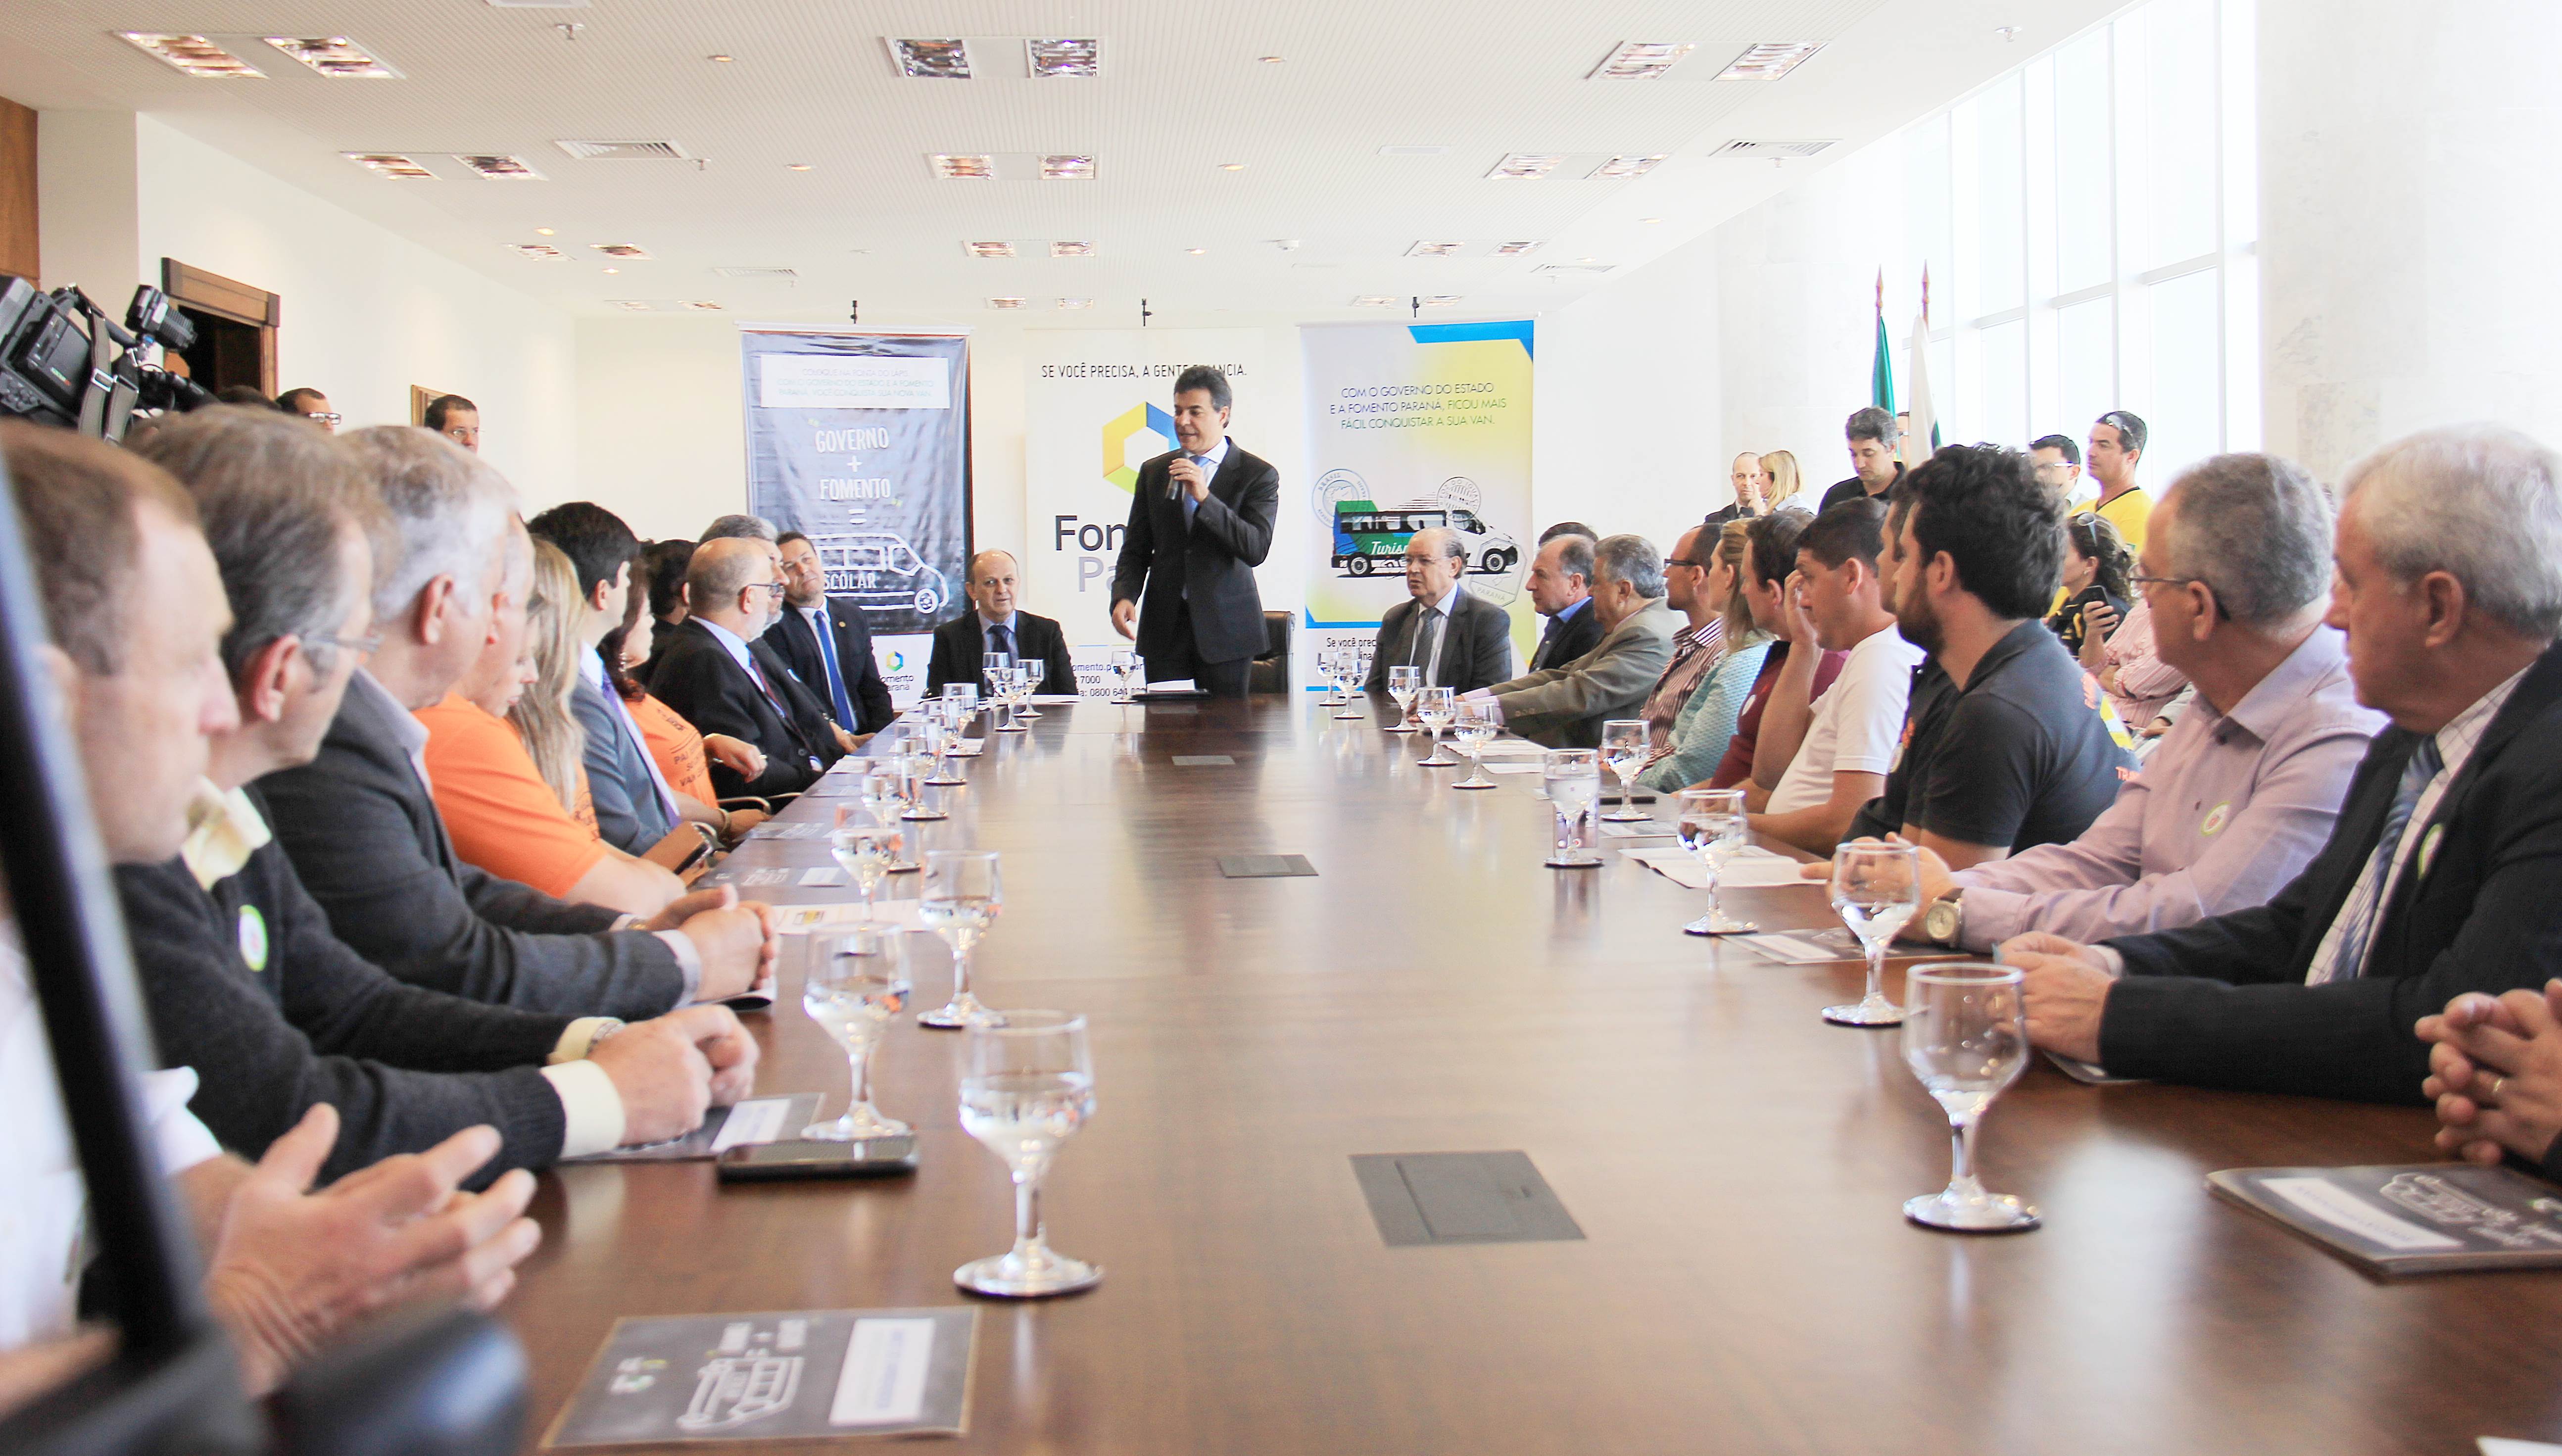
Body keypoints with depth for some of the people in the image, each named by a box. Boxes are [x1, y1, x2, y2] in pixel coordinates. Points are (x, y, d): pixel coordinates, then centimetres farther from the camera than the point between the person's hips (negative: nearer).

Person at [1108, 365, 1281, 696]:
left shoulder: (1258, 475, -1)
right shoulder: (1153, 472, 12)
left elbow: (1256, 550, -13)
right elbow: (1136, 548, 12)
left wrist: (1205, 498, -20)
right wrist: (1124, 597, -7)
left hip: (1225, 630, -3)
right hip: (1165, 629, 3)